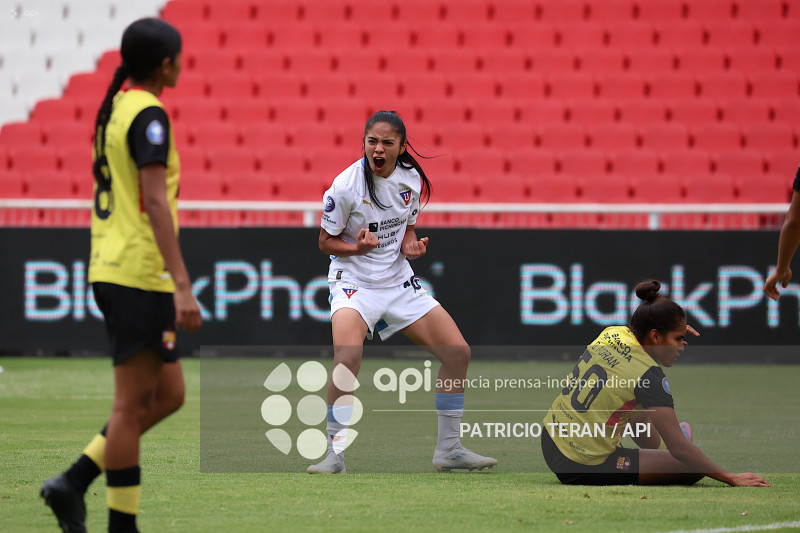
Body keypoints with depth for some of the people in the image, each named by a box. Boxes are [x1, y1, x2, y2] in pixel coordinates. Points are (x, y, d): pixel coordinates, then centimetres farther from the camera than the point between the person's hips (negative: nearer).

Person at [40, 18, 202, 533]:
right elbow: (155, 202, -22)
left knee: (168, 394, 13)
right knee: (133, 404, -3)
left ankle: (74, 483, 10)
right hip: (141, 277, -9)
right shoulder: (148, 115, -14)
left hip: (112, 271, 9)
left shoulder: (114, 109, 14)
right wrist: (182, 286, -25)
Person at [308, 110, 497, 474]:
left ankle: (448, 449, 13)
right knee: (347, 357, -32)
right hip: (354, 281, -6)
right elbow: (325, 242, -7)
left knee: (457, 351, 0)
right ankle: (335, 454, -21)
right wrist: (359, 247, -26)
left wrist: (411, 246, -7)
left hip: (398, 281, 6)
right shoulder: (346, 186, -17)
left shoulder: (411, 180, -2)